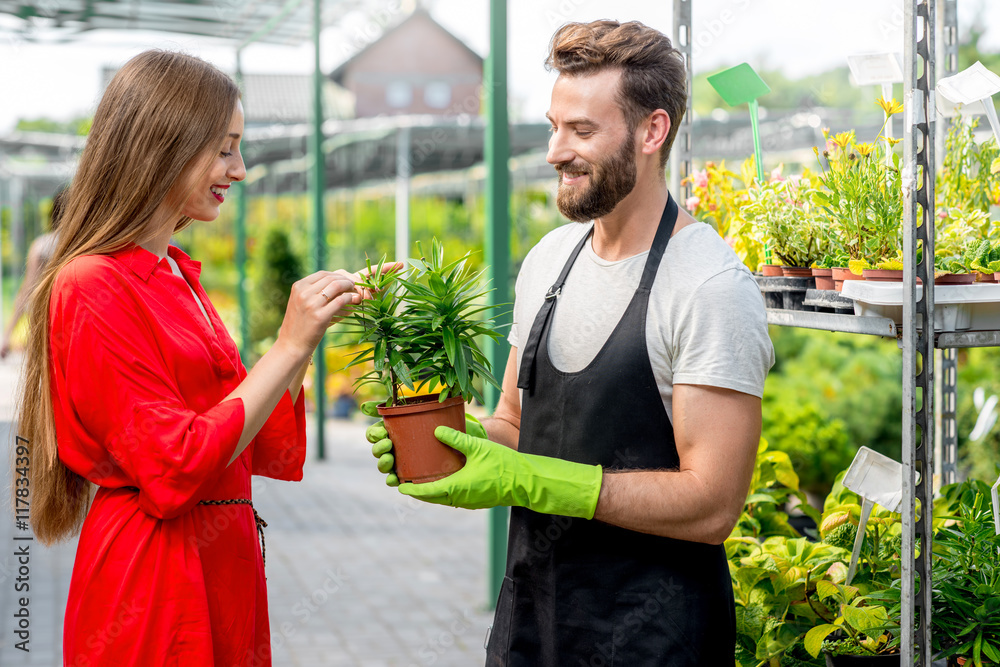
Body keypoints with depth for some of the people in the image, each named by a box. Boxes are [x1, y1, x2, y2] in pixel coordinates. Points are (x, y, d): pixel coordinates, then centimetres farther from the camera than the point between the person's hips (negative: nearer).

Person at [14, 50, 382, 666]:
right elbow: (174, 469, -20)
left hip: (222, 572, 9)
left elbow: (263, 447, 12)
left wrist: (310, 325, 3)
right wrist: (291, 346, -18)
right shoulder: (93, 287, -15)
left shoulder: (179, 279, 12)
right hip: (154, 591, -9)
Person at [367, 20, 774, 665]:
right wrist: (443, 442, -6)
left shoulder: (713, 285, -18)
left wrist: (524, 481, -24)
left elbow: (711, 505, -21)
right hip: (527, 612, 7)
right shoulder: (548, 259, 6)